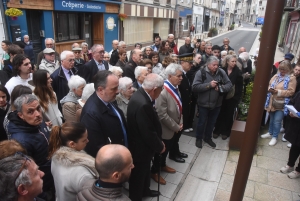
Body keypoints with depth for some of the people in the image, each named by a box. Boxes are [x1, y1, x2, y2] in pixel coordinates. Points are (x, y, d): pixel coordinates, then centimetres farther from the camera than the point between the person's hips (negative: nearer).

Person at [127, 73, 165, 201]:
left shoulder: (140, 94, -4)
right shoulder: (142, 104, -36)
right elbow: (148, 133, -29)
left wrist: (158, 142, 8)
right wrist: (160, 146, -11)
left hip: (141, 144, 9)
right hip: (140, 148, -9)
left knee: (144, 172, 30)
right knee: (138, 175, 17)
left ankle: (145, 190, 53)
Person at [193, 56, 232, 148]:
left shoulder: (221, 72, -3)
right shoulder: (201, 73, -15)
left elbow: (229, 84, -1)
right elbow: (195, 87, -22)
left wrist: (221, 87, -20)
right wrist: (209, 85, -26)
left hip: (217, 103, 4)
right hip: (204, 103, -4)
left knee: (212, 122, 20)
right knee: (202, 122, 13)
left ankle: (207, 137, 42)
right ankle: (199, 138, 35)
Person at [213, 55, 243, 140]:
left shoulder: (238, 72, -6)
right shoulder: (222, 70, -5)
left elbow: (240, 86, -5)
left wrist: (238, 97, -8)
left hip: (232, 97, 0)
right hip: (222, 96, 1)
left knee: (229, 115, 10)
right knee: (220, 113, 8)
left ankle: (225, 132, 24)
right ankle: (217, 130, 23)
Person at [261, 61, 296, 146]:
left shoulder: (291, 78, -8)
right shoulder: (275, 76, 6)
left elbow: (291, 92, -14)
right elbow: (269, 85, 10)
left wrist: (278, 92, -23)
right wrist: (269, 89, -13)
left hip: (281, 104, -5)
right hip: (272, 102, 5)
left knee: (277, 121, -1)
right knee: (271, 119, 19)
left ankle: (275, 137, 14)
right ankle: (270, 133, 35)